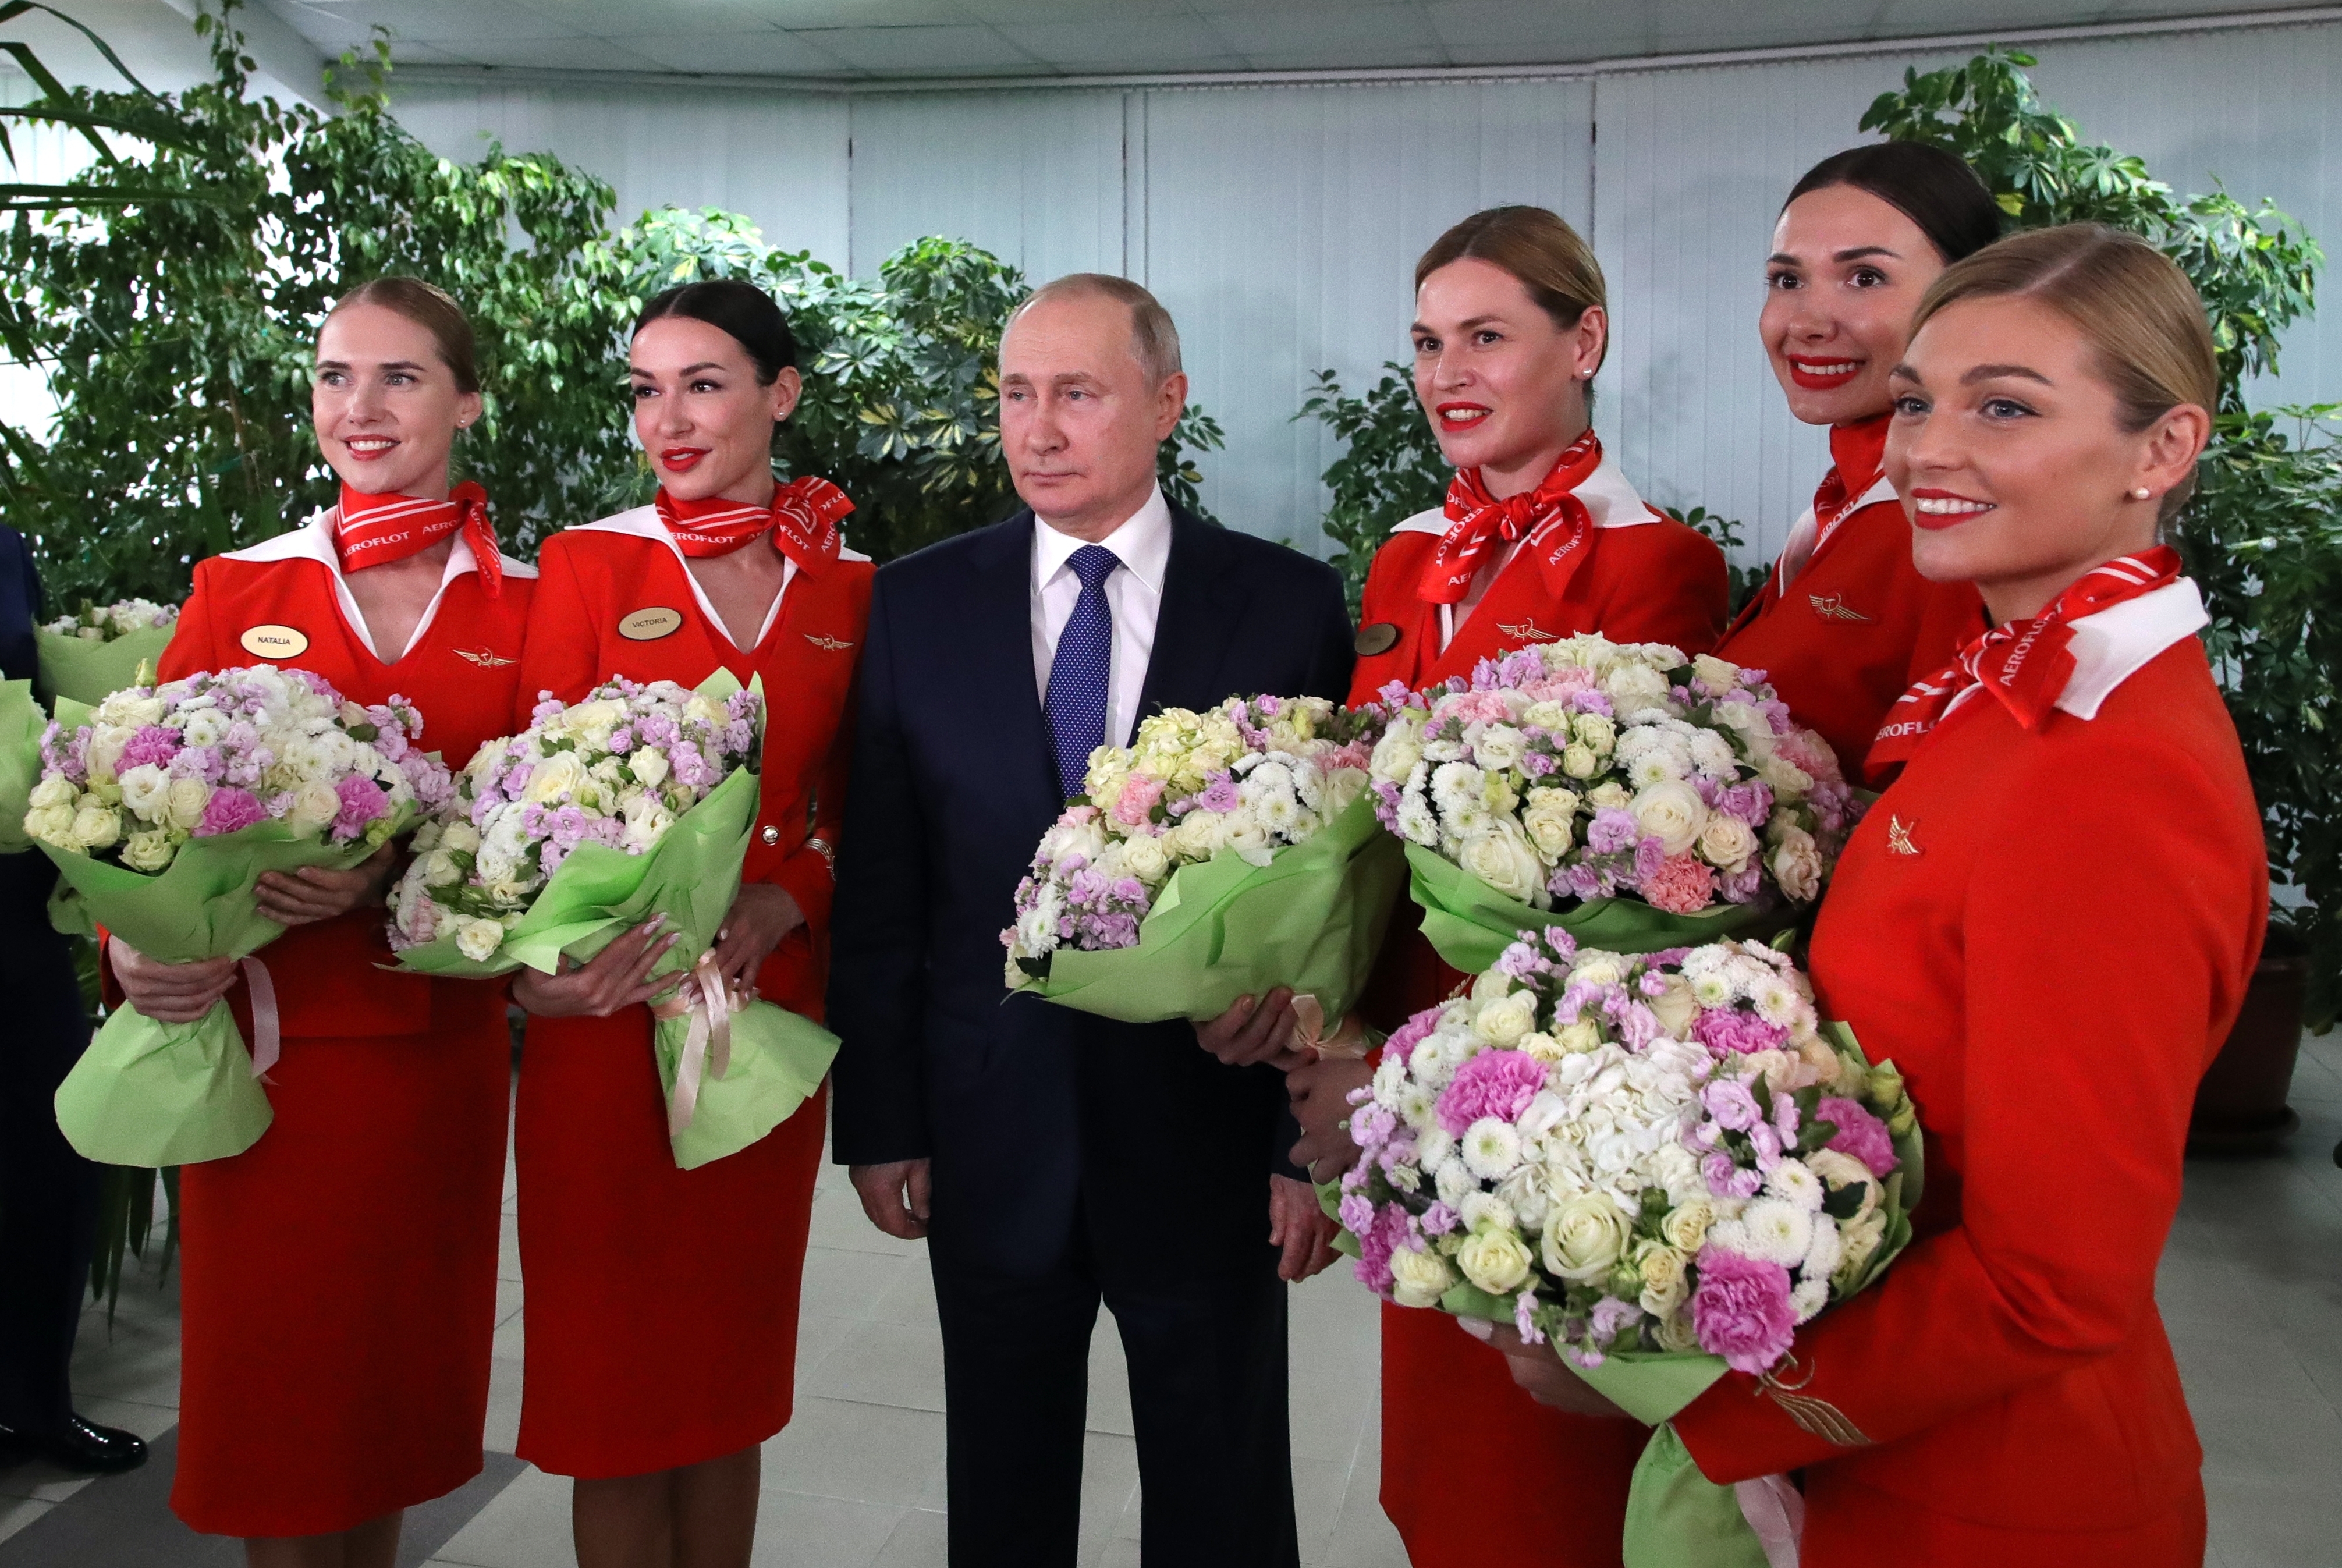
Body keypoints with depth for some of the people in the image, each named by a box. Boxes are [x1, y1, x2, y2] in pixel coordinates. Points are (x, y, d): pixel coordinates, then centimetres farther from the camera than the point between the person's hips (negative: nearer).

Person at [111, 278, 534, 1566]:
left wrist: (392, 881, -18)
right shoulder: (235, 589, 4)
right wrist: (137, 945, -16)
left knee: (394, 1367, 12)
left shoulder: (524, 607, 2)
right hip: (258, 1039, 0)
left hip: (437, 1046, 0)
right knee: (266, 1383, 7)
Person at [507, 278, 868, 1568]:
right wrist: (540, 962, -21)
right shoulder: (588, 564, -1)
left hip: (770, 1012, 2)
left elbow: (851, 812, 10)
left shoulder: (848, 586, 5)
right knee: (609, 1370, 7)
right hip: (607, 1016, -2)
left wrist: (783, 902, -10)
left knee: (733, 1364, 14)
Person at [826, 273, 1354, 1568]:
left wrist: (1318, 1139, -6)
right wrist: (877, 1120, 0)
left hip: (1211, 1131, -1)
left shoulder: (1289, 603, -5)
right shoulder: (917, 604, 0)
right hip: (990, 1132, 2)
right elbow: (877, 890, 1)